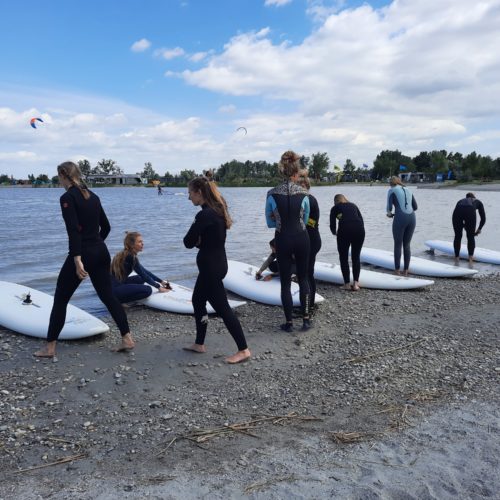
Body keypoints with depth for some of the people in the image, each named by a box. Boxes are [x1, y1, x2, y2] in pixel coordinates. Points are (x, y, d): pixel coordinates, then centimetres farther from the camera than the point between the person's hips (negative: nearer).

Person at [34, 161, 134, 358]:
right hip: (101, 252, 7)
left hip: (82, 253, -7)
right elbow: (106, 227, 17)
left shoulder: (67, 198, -10)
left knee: (60, 299, 7)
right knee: (108, 296, 13)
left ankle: (50, 348, 13)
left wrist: (77, 260, -23)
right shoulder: (93, 196, 11)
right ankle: (127, 339, 11)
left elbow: (73, 230, -20)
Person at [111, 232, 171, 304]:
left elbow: (144, 271, 19)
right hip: (114, 290, -10)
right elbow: (143, 275, -11)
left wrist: (161, 281, 17)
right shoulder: (130, 257, -15)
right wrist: (158, 287, -1)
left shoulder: (125, 254, 14)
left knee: (141, 279, 22)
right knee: (148, 290, -14)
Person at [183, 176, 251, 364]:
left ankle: (243, 349, 4)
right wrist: (199, 240, -3)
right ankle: (199, 344, 30)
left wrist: (197, 240, 3)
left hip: (211, 266, -10)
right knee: (198, 301, 20)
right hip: (215, 263, 10)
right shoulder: (216, 209, 8)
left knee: (222, 308, -3)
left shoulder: (205, 215, -23)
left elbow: (188, 242, -17)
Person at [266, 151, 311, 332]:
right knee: (303, 277, 17)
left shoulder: (272, 194, -7)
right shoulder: (303, 193, -6)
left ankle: (289, 322, 15)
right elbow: (305, 220, 6)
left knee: (285, 281, 10)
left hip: (282, 240, 0)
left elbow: (270, 222, 2)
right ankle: (306, 318, 16)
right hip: (301, 238, 1)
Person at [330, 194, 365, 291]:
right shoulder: (353, 205, 28)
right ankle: (356, 283, 8)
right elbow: (361, 220, 17)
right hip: (359, 229, 3)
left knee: (343, 258, 11)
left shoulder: (335, 208, 19)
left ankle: (347, 284, 9)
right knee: (356, 257, 15)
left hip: (345, 230, -3)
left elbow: (332, 225, 12)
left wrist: (335, 232, 31)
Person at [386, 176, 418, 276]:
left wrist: (390, 214, 20)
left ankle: (397, 270, 11)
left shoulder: (391, 190, 5)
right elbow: (415, 207, 21)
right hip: (412, 218, 5)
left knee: (397, 245, 8)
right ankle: (406, 270, 18)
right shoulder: (408, 190, 22)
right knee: (407, 245, 16)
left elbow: (389, 208, -3)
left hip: (400, 219, -5)